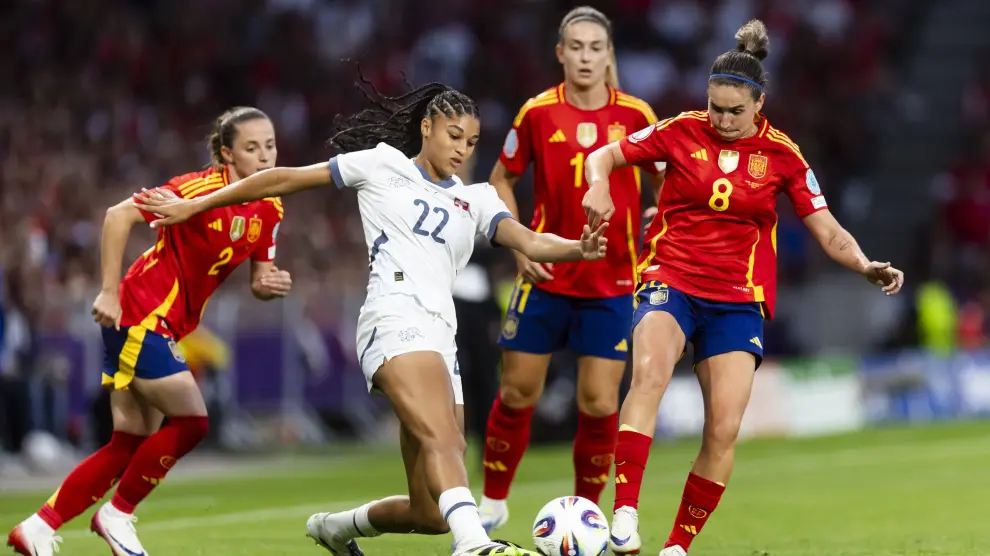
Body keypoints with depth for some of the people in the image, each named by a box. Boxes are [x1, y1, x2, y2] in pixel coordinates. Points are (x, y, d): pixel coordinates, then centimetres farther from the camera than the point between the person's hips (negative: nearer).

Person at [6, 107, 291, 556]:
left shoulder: (269, 210, 4)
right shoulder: (201, 189, -20)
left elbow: (258, 279, 12)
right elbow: (118, 215, -21)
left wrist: (270, 285, -12)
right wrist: (109, 293, -22)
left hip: (165, 326, 8)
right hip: (140, 314, -8)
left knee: (130, 444, 7)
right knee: (191, 422, -12)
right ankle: (117, 514, 5)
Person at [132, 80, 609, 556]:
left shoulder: (475, 199, 23)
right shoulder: (384, 165, 13)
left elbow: (529, 242, 6)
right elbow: (286, 179, 14)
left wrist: (580, 249, -16)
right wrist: (194, 206, 13)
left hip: (440, 338, 6)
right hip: (396, 321, -6)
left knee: (430, 513, 3)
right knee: (443, 440, -34)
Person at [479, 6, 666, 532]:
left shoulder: (636, 115, -5)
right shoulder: (537, 113, -5)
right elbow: (501, 179, 8)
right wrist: (518, 246, -2)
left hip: (612, 283, 0)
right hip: (546, 276, 0)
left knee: (599, 404, -4)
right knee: (518, 393, 4)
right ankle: (492, 502, 22)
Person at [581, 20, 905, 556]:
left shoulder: (782, 155, 1)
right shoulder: (681, 132, 0)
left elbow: (827, 231, 3)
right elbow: (604, 155, 7)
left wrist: (865, 265, -16)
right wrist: (598, 182, -16)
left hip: (738, 301, 1)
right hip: (670, 280, -1)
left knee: (724, 429, -10)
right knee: (650, 372, -32)